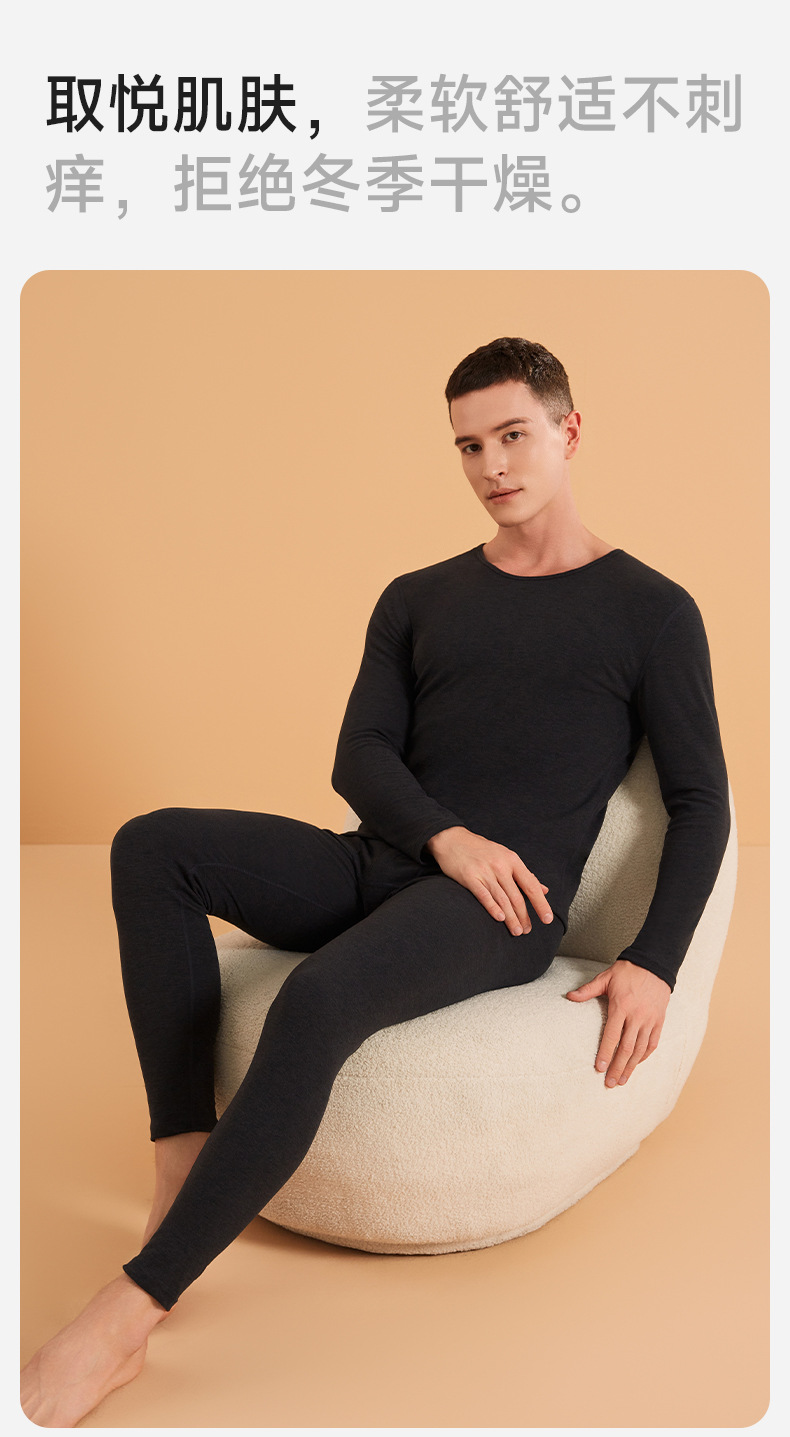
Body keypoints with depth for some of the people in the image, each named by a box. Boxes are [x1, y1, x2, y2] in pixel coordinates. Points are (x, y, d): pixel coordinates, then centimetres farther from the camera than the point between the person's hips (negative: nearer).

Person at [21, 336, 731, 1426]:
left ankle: (127, 1315, -26)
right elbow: (359, 758, 8)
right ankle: (184, 1164, -22)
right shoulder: (417, 602, 18)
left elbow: (701, 805, 3)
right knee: (151, 846, -15)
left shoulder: (651, 610, 6)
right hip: (379, 870, 6)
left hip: (501, 910, -5)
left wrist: (655, 963, -11)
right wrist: (445, 833, -14)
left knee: (317, 1001, -35)